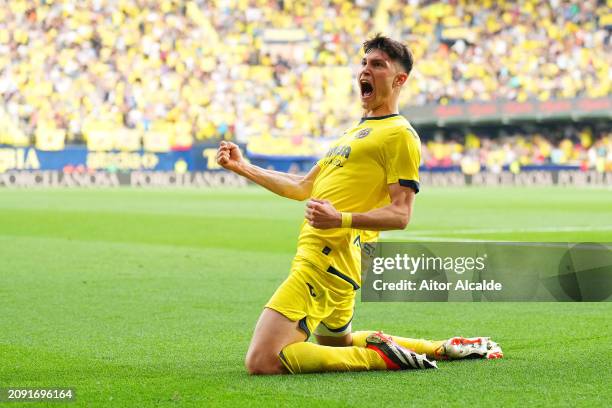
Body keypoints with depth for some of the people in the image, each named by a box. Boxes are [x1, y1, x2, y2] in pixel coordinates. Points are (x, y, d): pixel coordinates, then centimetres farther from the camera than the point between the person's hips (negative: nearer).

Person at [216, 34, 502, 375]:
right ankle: (442, 349, 32)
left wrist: (341, 219, -29)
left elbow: (400, 214, -15)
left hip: (327, 261, -11)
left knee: (261, 362, -20)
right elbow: (303, 187, 28)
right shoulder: (358, 131, 24)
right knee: (336, 342, 31)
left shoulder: (400, 134, -7)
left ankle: (378, 356, -12)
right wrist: (242, 167, 22)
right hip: (316, 255, 11)